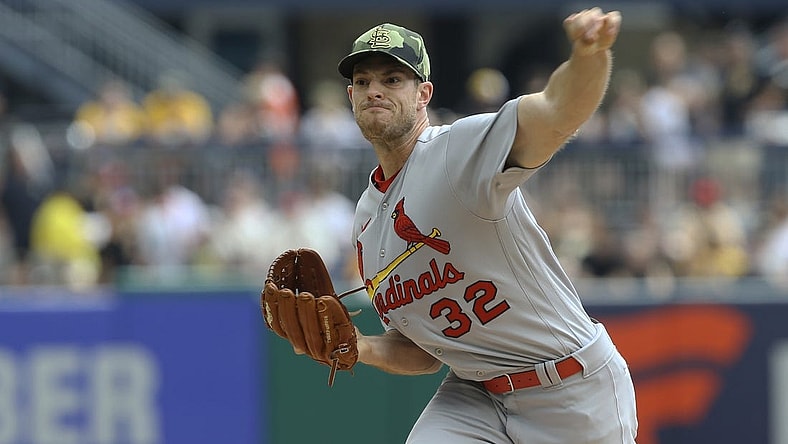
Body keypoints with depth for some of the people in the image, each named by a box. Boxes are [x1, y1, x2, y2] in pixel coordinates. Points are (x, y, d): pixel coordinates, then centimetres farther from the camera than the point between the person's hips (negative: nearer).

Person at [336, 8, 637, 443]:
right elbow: (423, 351, 15)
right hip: (473, 396, 6)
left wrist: (590, 52, -57)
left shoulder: (463, 149, -14)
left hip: (573, 393, -6)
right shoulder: (367, 220, 9)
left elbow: (558, 110, -35)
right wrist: (361, 349, -7)